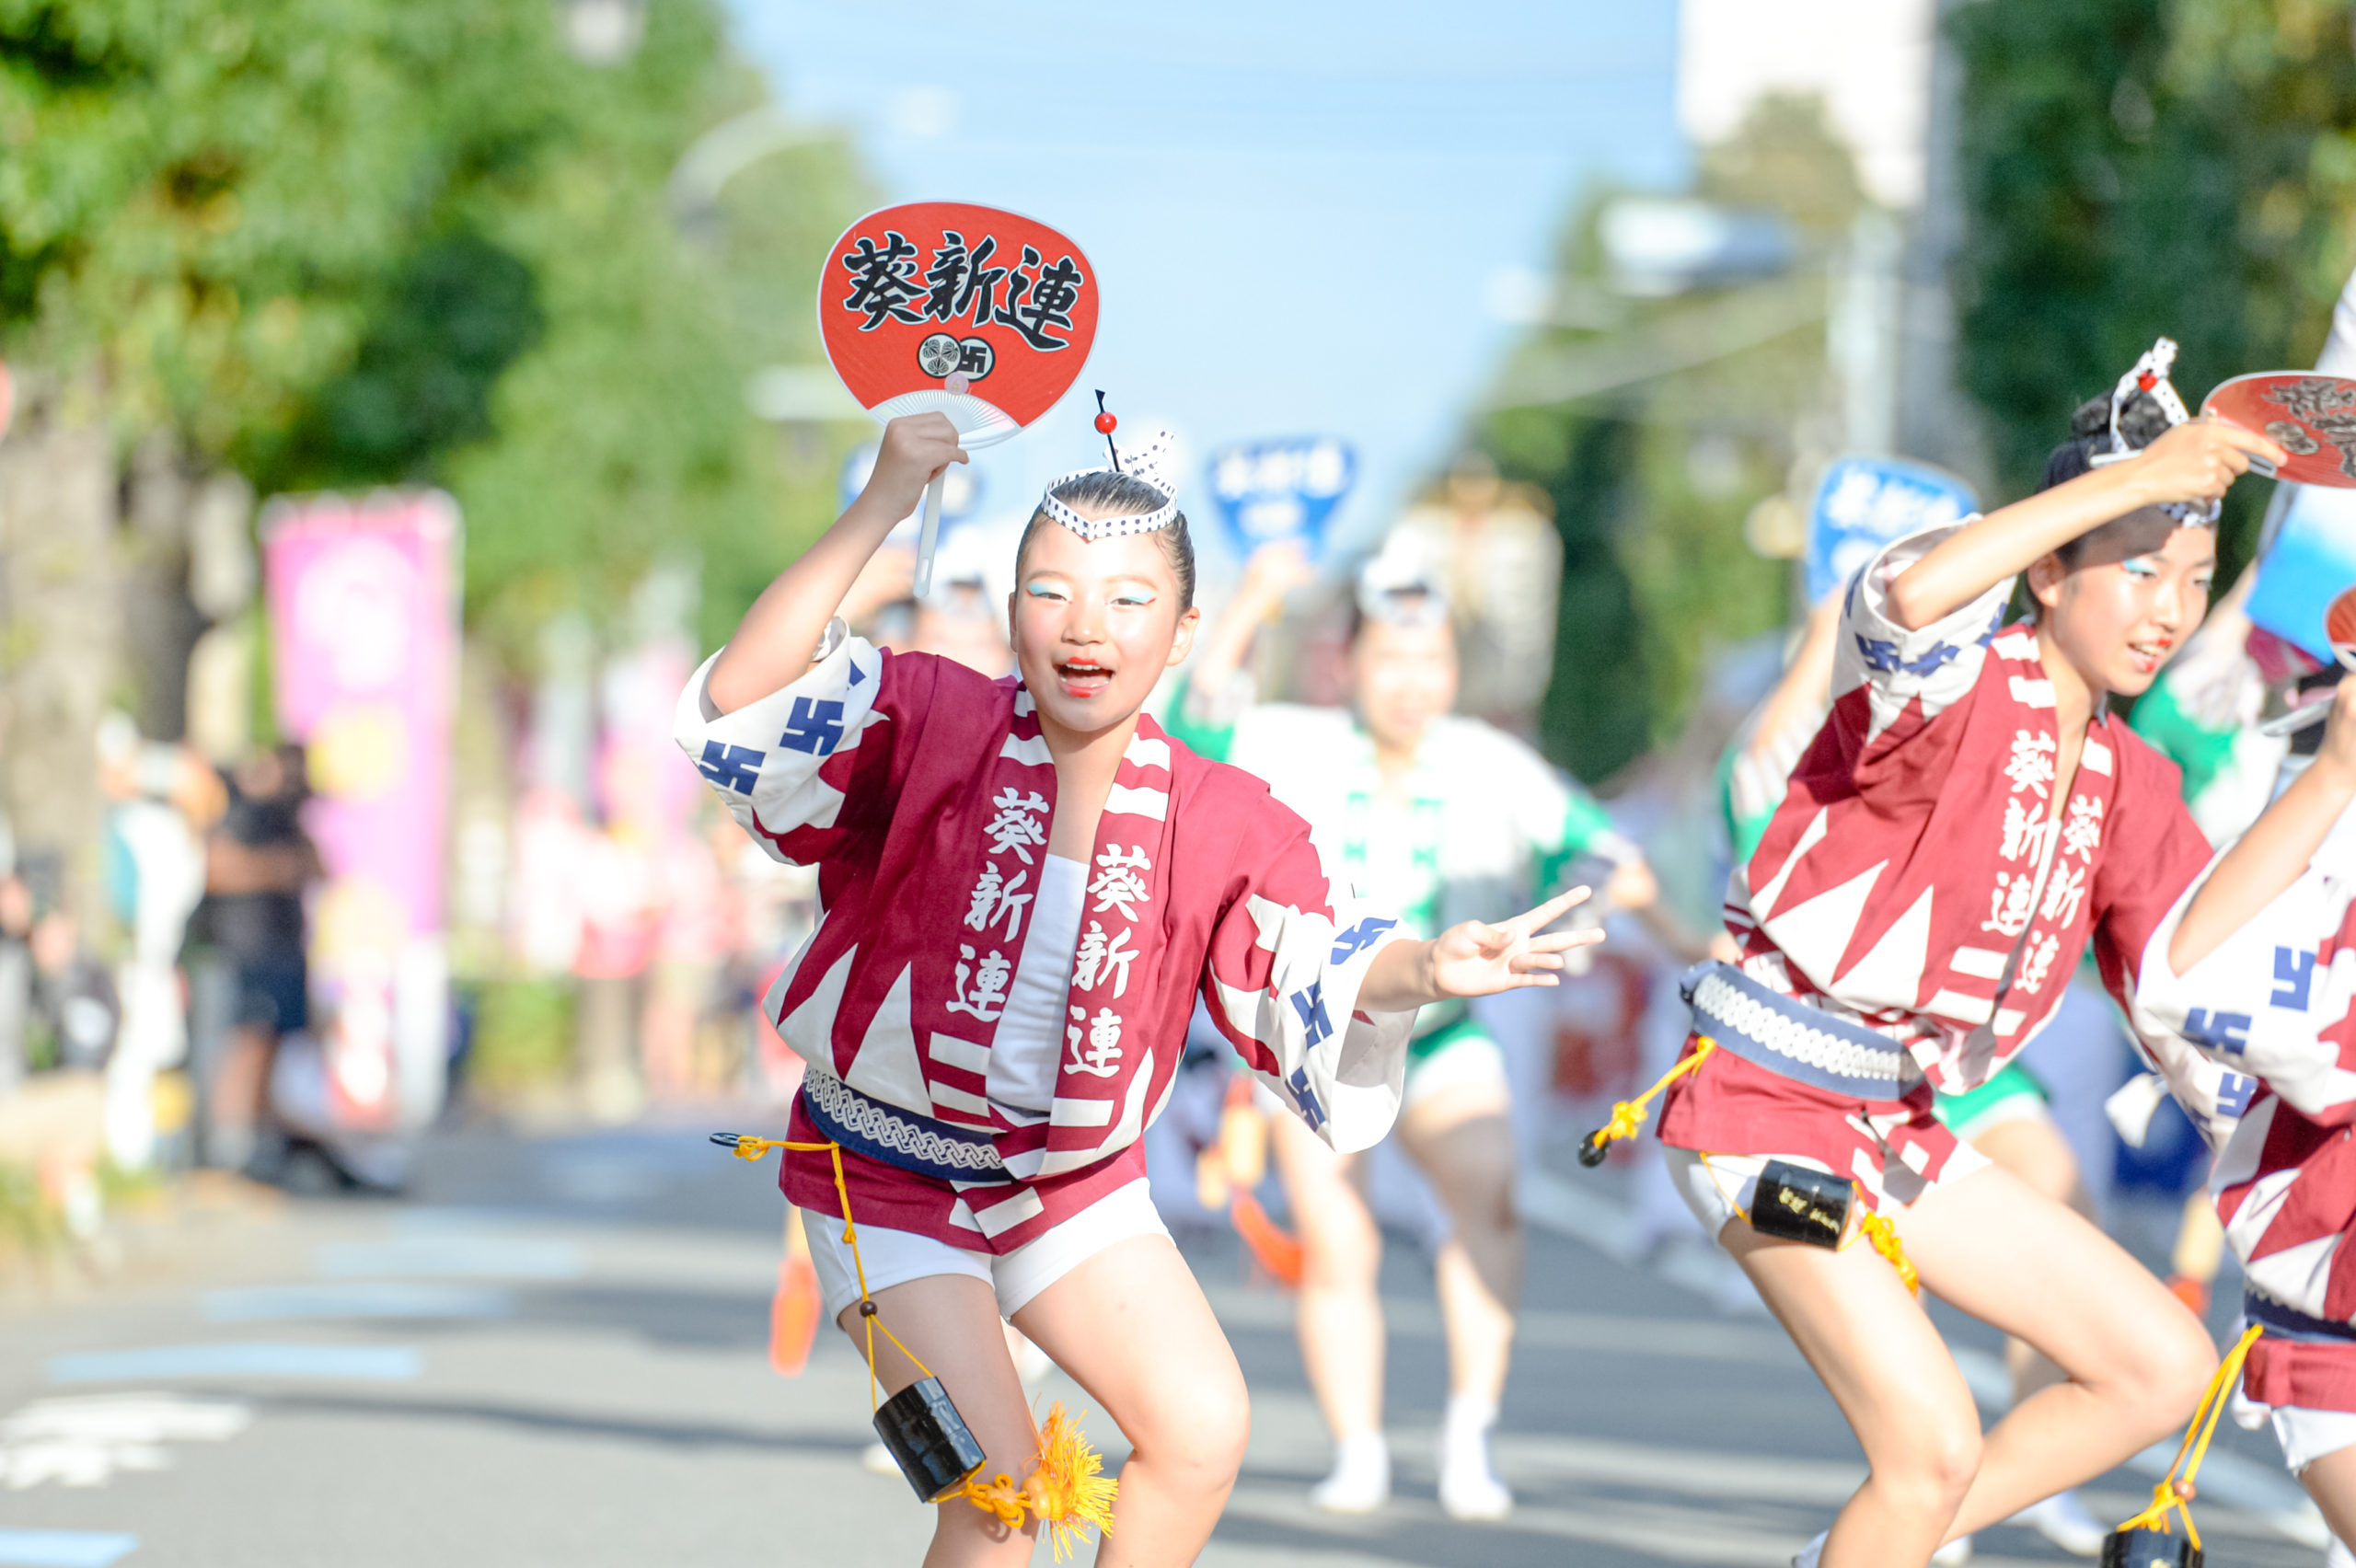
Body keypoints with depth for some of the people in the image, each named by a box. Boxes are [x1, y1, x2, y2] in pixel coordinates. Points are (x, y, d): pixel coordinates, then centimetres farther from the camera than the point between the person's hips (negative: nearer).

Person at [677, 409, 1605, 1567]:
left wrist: (1423, 969, -33)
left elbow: (1324, 984, -9)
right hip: (888, 1175, -4)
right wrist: (880, 508, -40)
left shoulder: (1217, 822, -12)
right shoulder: (929, 726, -20)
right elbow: (740, 710, -33)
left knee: (1203, 1434, -3)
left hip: (1075, 1176, 4)